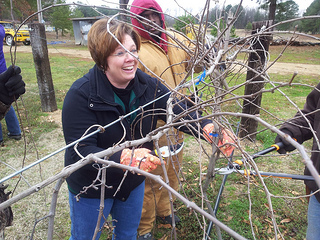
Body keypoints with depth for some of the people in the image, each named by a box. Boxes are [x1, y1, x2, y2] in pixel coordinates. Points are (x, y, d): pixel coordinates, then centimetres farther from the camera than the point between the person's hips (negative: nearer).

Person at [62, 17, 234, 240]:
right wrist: (125, 157, -48)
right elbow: (79, 152, -32)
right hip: (91, 189, -3)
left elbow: (178, 109, -22)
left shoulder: (147, 84, -13)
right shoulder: (81, 95, -28)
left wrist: (208, 126, -41)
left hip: (133, 181, 4)